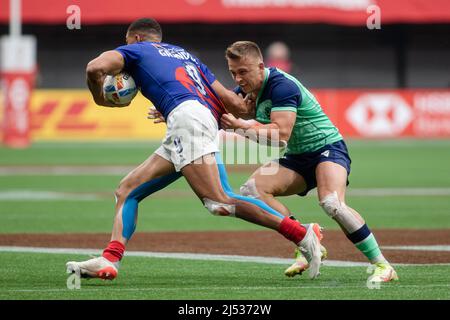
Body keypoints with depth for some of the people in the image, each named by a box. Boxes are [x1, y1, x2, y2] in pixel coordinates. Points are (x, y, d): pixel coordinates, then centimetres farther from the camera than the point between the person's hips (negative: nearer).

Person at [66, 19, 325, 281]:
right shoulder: (185, 55, 34)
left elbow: (96, 67, -1)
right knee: (127, 190, 12)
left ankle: (302, 233, -27)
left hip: (187, 115, -8)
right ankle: (110, 261, -3)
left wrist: (99, 96, 17)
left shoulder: (135, 50, 19)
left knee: (220, 202, -21)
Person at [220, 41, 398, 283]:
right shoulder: (247, 89, 3)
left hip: (327, 147, -8)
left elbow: (281, 133, -31)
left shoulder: (281, 85, -22)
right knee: (252, 190, -15)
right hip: (297, 158, 8)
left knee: (332, 203, -34)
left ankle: (382, 265, -22)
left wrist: (243, 126, -34)